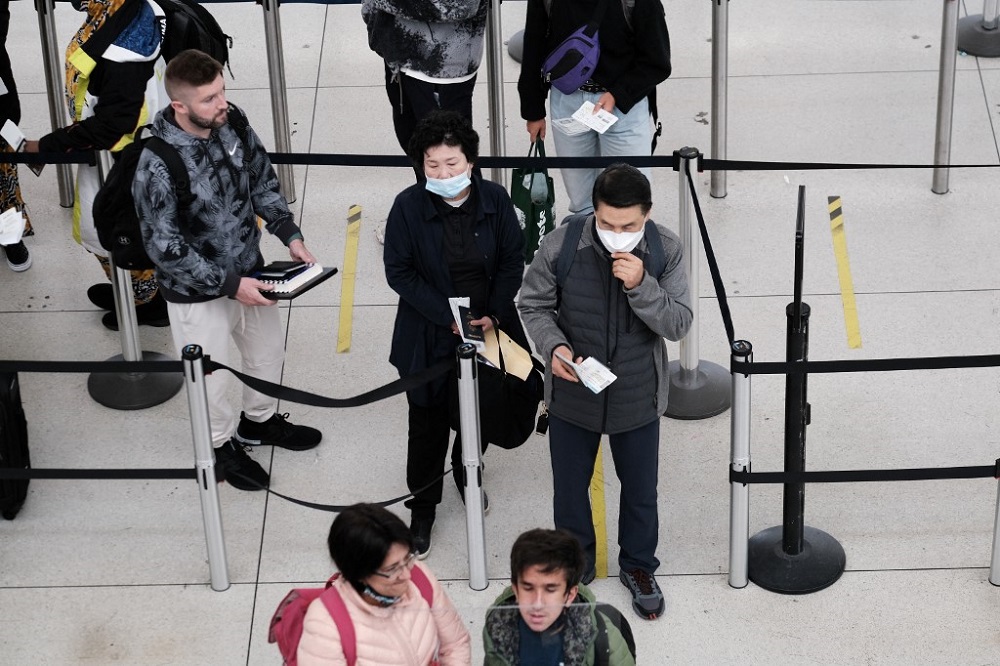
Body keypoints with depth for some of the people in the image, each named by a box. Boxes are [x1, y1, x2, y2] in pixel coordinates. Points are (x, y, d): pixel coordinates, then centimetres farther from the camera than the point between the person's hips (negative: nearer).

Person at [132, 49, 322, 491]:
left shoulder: (232, 123, -13)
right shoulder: (158, 165, -32)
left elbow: (263, 182, 4)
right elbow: (165, 248, -26)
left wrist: (290, 235, -7)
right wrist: (229, 284, -25)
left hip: (248, 271, 6)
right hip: (198, 293, -6)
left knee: (269, 350, 26)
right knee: (211, 377, 16)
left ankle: (260, 421, 55)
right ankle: (223, 445, 45)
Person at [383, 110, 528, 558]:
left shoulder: (494, 200, -9)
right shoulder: (408, 206, -16)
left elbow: (513, 261, -1)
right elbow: (399, 272, -13)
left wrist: (493, 315, -12)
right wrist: (447, 317, -18)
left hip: (487, 328, 3)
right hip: (429, 336, -2)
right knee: (428, 420, 6)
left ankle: (468, 473, 48)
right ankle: (423, 505, 24)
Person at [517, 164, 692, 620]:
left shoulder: (665, 250, -16)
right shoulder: (560, 247, -19)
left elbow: (679, 324, -15)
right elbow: (533, 305, -5)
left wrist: (641, 286, -31)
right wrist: (553, 346, -24)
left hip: (637, 398, 0)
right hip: (572, 395, 0)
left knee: (640, 491, 20)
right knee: (570, 486, 20)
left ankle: (638, 566, 45)